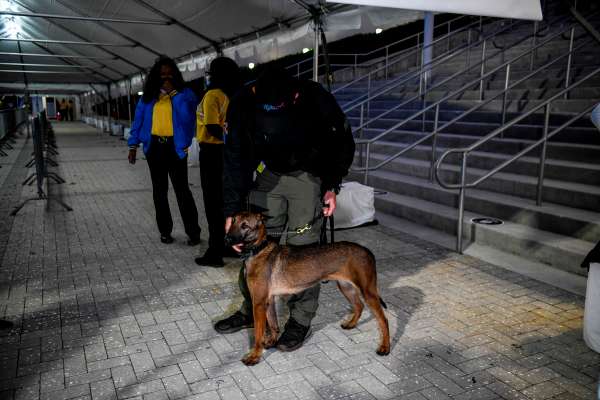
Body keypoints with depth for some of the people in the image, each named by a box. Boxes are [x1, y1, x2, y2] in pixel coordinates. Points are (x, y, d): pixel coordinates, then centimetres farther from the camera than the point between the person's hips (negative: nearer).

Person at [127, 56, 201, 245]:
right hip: (155, 147, 4)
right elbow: (139, 120, 10)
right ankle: (165, 231, 20)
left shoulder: (183, 93, 3)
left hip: (175, 146, -4)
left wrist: (173, 92, -14)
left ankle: (193, 232, 2)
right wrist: (133, 145, 4)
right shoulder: (148, 96, 10)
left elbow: (193, 103, -16)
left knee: (181, 189, -6)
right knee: (159, 190, 9)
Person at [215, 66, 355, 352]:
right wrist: (232, 212, -21)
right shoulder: (243, 104, -23)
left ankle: (300, 320, 10)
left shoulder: (317, 101, -29)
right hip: (270, 173, 4)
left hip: (310, 176, -3)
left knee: (301, 247, -5)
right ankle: (252, 310, 23)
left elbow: (344, 144, -10)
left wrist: (332, 187, -12)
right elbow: (236, 160, -17)